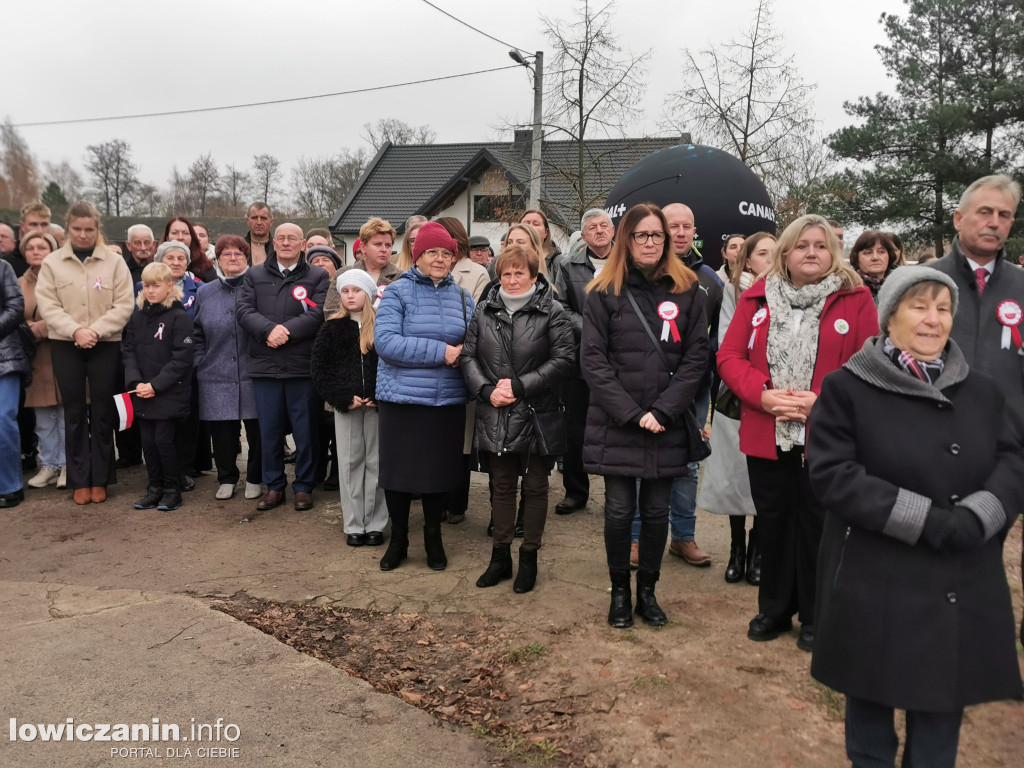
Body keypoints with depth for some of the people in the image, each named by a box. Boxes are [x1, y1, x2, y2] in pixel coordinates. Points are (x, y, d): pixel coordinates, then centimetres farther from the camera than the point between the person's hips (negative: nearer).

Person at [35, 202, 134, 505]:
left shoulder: (114, 261, 1)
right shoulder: (52, 262, 4)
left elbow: (123, 305, -5)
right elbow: (47, 306, -3)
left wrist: (96, 331, -17)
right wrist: (75, 331, -17)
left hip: (105, 345, -1)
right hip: (65, 346, 1)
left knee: (102, 412, 3)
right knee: (74, 412, 6)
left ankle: (100, 479, 14)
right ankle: (80, 480, 14)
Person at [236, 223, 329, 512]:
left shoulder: (318, 277, 4)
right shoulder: (255, 275, 12)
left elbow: (318, 315, -9)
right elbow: (243, 309, 0)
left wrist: (285, 332, -17)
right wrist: (269, 330, -17)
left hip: (303, 366, -2)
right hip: (264, 366, 3)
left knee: (305, 430, 5)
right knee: (269, 430, 10)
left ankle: (304, 486, 18)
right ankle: (274, 486, 23)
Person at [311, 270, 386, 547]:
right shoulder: (332, 328, 6)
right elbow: (319, 366, 2)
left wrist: (381, 396, -11)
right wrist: (343, 397, -9)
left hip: (377, 404, -1)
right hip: (346, 405, 1)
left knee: (376, 461, 3)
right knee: (350, 462, 5)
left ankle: (375, 523, 12)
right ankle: (354, 525, 12)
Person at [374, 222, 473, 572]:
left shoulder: (461, 296, 9)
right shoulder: (397, 292, -4)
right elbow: (385, 342, -16)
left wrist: (462, 354, -8)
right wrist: (441, 352, -19)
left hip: (448, 400, 3)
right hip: (402, 399, -3)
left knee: (441, 469, 11)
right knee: (399, 469, 6)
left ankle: (433, 537, 32)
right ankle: (398, 539, 27)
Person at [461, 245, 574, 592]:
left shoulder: (551, 312, -4)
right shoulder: (484, 311, 7)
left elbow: (564, 359, -10)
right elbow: (468, 355, 5)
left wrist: (520, 385, -15)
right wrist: (486, 390, -11)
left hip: (537, 414, -3)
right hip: (495, 416, 3)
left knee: (535, 486, 8)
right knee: (501, 485, 13)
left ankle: (529, 557, 23)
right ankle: (500, 555, 27)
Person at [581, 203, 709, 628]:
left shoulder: (688, 291, 4)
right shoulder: (604, 293, 0)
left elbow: (696, 357, -1)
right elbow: (592, 360, -6)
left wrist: (662, 411, -11)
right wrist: (631, 413, -13)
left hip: (666, 426, 1)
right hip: (615, 423, -1)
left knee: (657, 511, 9)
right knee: (619, 511, 4)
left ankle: (647, 592, 26)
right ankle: (620, 592, 23)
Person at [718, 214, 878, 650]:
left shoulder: (855, 300, -1)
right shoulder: (756, 298, 6)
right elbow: (729, 356, 2)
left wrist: (821, 400, -17)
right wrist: (763, 394, -14)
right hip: (765, 435, 2)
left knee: (817, 524, 7)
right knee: (772, 523, 13)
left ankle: (815, 615, 26)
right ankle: (774, 609, 31)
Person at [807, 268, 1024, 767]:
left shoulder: (982, 392, 10)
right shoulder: (846, 388, -6)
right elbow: (831, 474, -14)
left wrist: (975, 517, -17)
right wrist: (927, 519, -19)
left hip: (961, 590, 4)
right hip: (875, 589, -4)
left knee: (942, 709, 13)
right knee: (871, 702, 13)